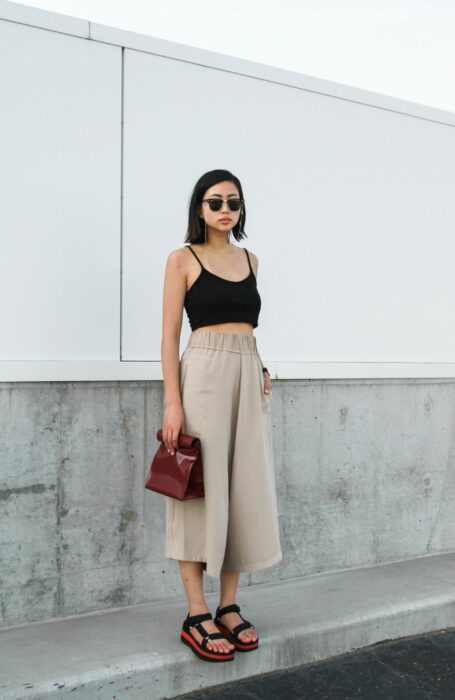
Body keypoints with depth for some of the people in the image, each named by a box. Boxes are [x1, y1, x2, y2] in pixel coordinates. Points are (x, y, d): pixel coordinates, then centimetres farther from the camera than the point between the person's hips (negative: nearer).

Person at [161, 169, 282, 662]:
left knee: (245, 489, 6)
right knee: (202, 489, -3)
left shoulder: (250, 259, 16)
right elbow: (170, 334, -5)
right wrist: (172, 403, -13)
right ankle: (197, 616, 6)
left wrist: (260, 372, 9)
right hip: (204, 376, -5)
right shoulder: (183, 259, 0)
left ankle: (228, 607, 18)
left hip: (249, 379, 6)